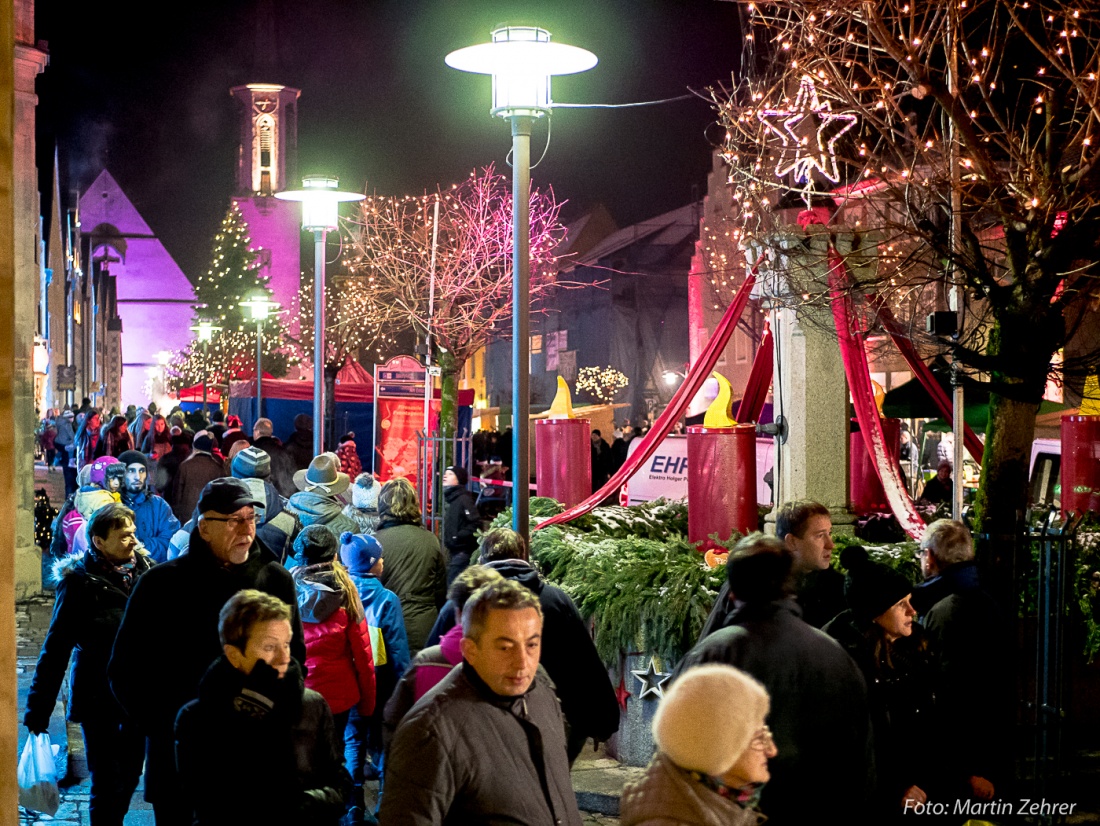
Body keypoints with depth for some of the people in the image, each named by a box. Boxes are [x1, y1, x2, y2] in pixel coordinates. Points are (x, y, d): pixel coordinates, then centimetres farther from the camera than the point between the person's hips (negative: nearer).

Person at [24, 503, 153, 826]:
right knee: (107, 785, 3)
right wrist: (38, 710, -12)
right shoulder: (79, 582, -13)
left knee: (130, 775, 15)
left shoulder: (145, 570, -1)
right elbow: (56, 648, -11)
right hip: (99, 699, -4)